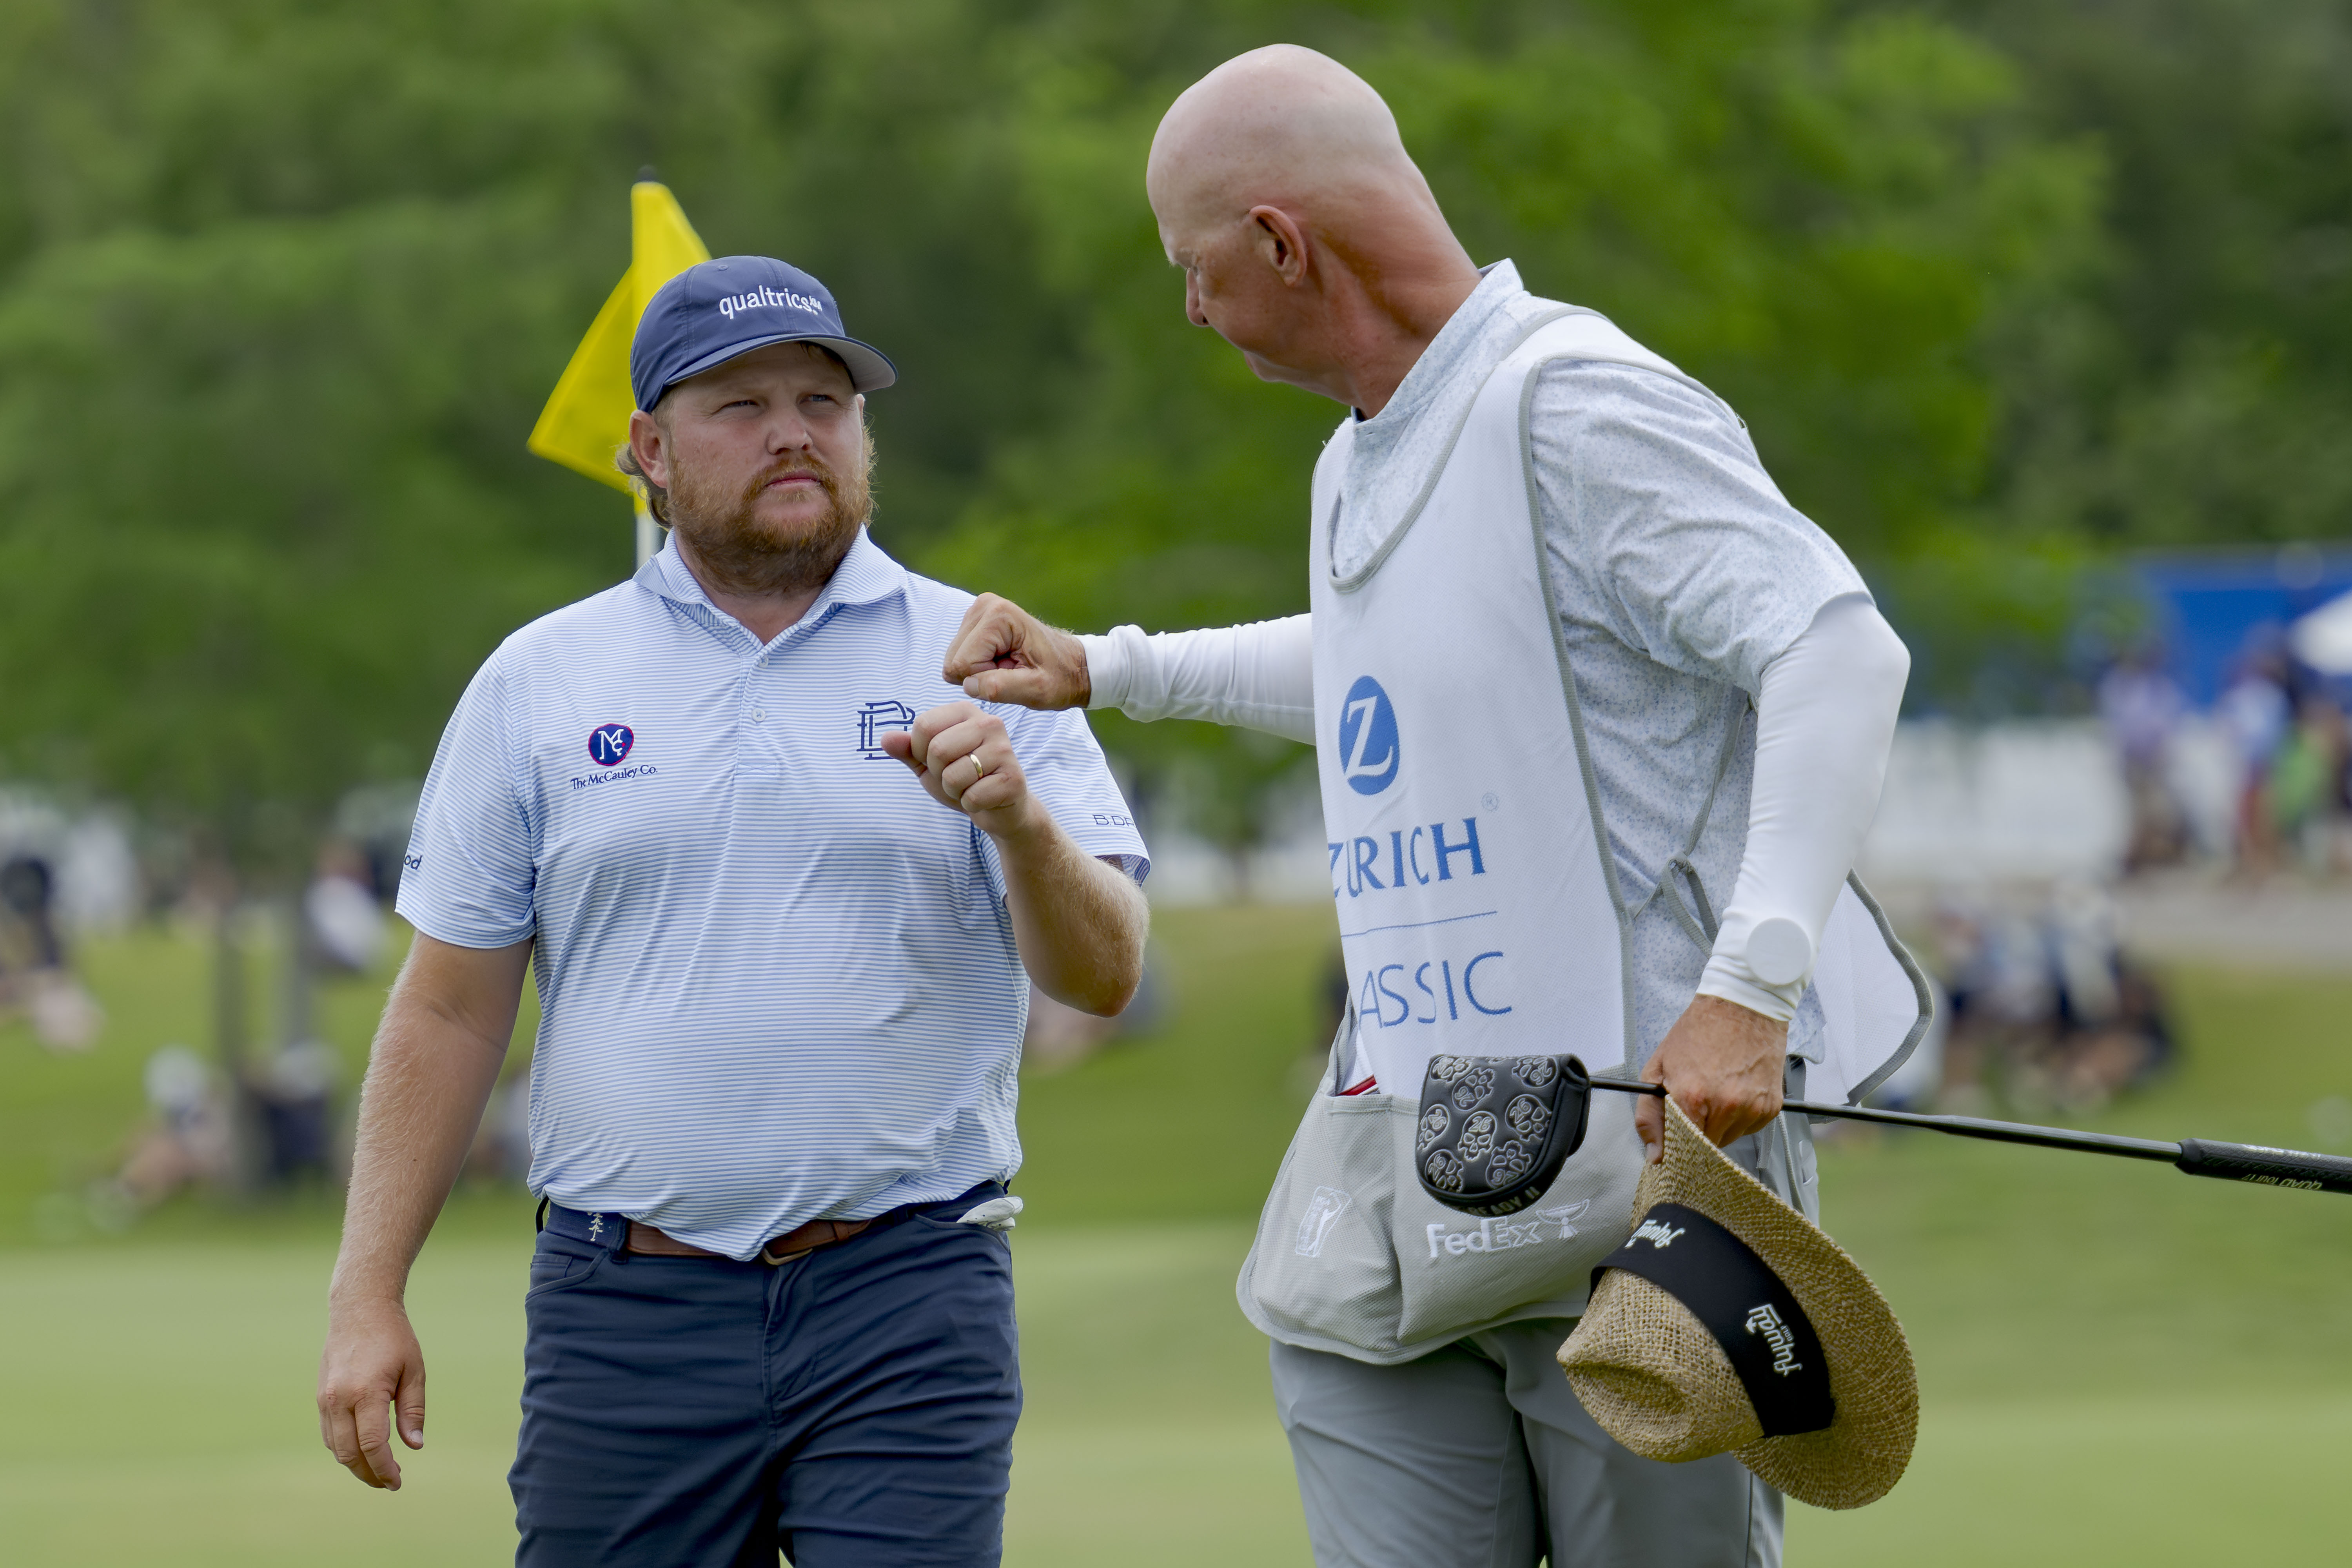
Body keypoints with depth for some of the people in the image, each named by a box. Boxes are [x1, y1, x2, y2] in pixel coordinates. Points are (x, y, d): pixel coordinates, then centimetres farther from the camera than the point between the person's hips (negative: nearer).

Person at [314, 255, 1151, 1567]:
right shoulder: (537, 683, 9)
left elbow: (1104, 976, -2)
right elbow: (451, 1012, 10)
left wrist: (1020, 821, -22)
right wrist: (367, 1299, 4)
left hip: (905, 1301, -1)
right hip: (625, 1306, 1)